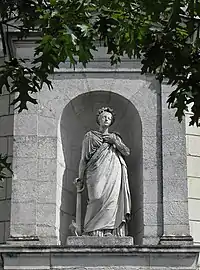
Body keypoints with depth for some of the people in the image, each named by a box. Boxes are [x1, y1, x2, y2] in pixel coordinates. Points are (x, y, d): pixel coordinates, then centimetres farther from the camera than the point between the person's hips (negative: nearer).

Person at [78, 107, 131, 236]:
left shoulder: (115, 137, 26)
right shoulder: (90, 136, 18)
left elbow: (127, 152, 12)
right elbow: (84, 158, 13)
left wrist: (114, 141, 3)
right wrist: (81, 177, 6)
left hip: (114, 175, 3)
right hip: (97, 174, -3)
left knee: (112, 200, -12)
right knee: (98, 199, -19)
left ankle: (111, 232, -16)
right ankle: (94, 233, -23)